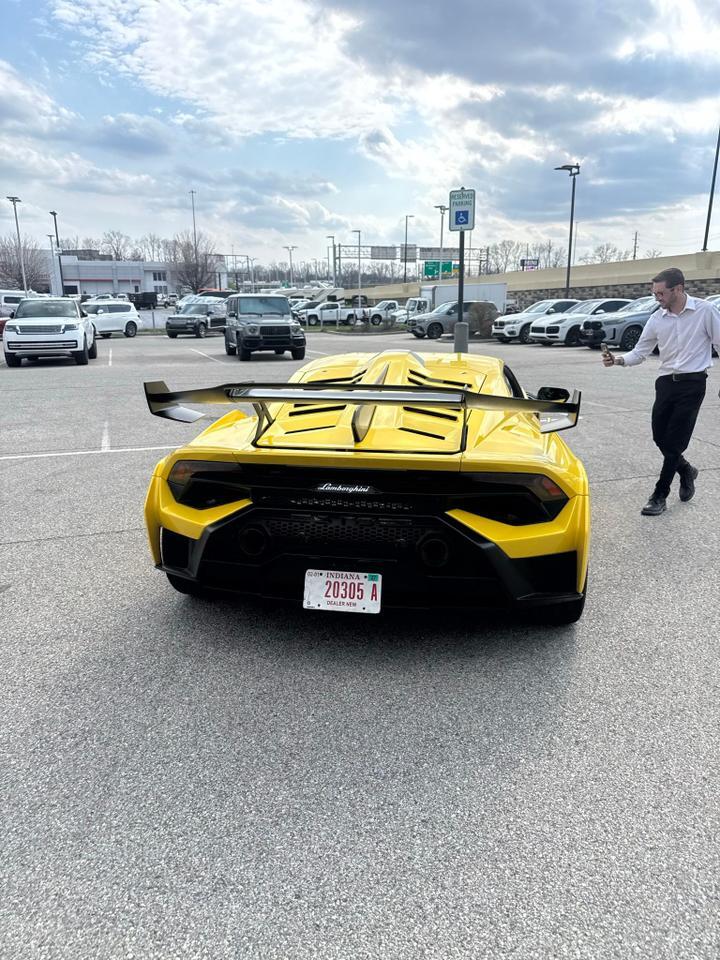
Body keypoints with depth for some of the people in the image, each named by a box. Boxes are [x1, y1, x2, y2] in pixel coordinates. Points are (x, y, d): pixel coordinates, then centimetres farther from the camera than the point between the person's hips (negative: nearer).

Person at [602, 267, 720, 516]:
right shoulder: (657, 319, 4)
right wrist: (618, 360, -13)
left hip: (693, 383, -4)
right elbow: (640, 352, 7)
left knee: (674, 442, -5)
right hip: (666, 383, 5)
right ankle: (686, 471, 37)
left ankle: (660, 496, 5)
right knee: (660, 438, 7)